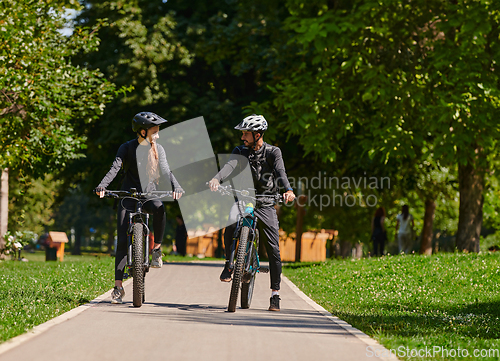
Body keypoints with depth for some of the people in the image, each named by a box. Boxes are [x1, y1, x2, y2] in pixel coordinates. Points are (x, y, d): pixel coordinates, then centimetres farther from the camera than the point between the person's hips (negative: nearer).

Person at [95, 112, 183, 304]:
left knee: (159, 208, -36)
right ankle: (118, 286, -2)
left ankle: (157, 248, -15)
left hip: (149, 194, 1)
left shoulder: (158, 150, 4)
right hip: (128, 195, -1)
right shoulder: (127, 148, -3)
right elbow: (115, 168, -15)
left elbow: (166, 171, -7)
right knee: (123, 241, -7)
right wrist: (102, 186, -33)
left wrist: (176, 186, -28)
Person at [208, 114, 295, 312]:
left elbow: (281, 172, -22)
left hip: (266, 204, -1)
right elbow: (230, 165, -20)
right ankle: (229, 264, -8)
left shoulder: (273, 152, -5)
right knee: (230, 224, -31)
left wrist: (288, 190, -44)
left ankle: (275, 295, 8)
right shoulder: (240, 151, 0)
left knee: (273, 250, -3)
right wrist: (216, 179, -42)